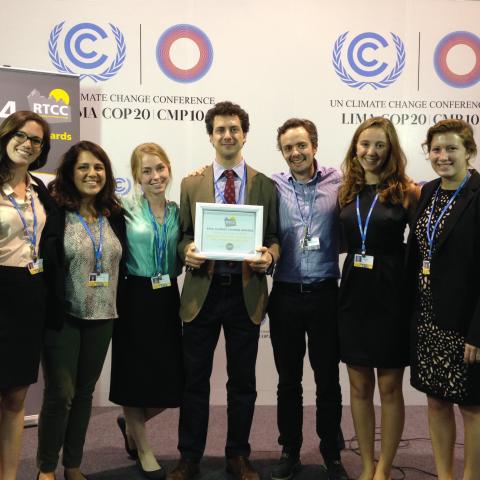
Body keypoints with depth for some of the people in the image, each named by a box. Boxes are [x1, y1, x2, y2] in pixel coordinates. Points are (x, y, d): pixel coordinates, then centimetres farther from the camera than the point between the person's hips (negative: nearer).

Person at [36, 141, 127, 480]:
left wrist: (118, 307, 8)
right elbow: (42, 263, -12)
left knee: (85, 391, 14)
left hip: (102, 317, 5)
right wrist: (50, 309, -16)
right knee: (60, 393, 1)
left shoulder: (115, 216, 7)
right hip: (64, 317, -5)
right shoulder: (55, 212, -9)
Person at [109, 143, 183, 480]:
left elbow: (178, 260, 13)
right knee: (135, 375, 6)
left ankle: (131, 424, 35)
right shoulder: (125, 209, -5)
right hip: (136, 297, -4)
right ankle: (143, 450, 27)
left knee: (172, 380, 5)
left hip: (167, 299, 4)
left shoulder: (177, 211, 7)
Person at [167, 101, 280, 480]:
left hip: (246, 292, 0)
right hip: (202, 290, 0)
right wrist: (187, 250, -14)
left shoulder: (266, 186, 5)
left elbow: (275, 237, 5)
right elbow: (183, 236, 8)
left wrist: (269, 255, -16)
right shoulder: (191, 185, 6)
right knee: (195, 379, 8)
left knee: (243, 380, 11)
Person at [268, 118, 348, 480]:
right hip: (285, 295, 1)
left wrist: (324, 246, -15)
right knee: (289, 380, 13)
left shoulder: (339, 183, -1)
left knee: (328, 381, 10)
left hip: (325, 294, -1)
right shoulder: (272, 187, 2)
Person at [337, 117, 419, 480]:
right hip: (354, 295, 4)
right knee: (360, 386, 12)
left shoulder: (407, 191, -5)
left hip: (391, 297, -4)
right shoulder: (346, 192, 7)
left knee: (389, 387, 7)